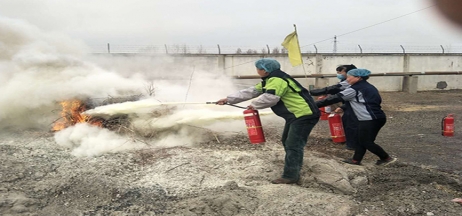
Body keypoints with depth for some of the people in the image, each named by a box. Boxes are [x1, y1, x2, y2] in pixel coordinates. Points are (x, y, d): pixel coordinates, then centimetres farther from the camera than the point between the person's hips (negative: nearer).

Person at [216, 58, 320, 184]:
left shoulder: (277, 80, -19)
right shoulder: (269, 81, 16)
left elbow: (269, 98, -32)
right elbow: (251, 92, 17)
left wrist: (254, 105, -12)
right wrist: (228, 99, 15)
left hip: (304, 115, -11)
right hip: (295, 115, 11)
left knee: (293, 145, -10)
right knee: (287, 142, 18)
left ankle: (290, 176, -5)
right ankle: (293, 170, 28)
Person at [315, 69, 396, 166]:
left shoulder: (355, 89, -12)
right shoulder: (367, 87, 16)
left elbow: (336, 98, -13)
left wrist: (315, 104, -12)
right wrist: (343, 109, 21)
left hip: (369, 120, -10)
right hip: (376, 117, 10)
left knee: (366, 142, 2)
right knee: (361, 140, 15)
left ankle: (387, 158, 11)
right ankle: (356, 160, 20)